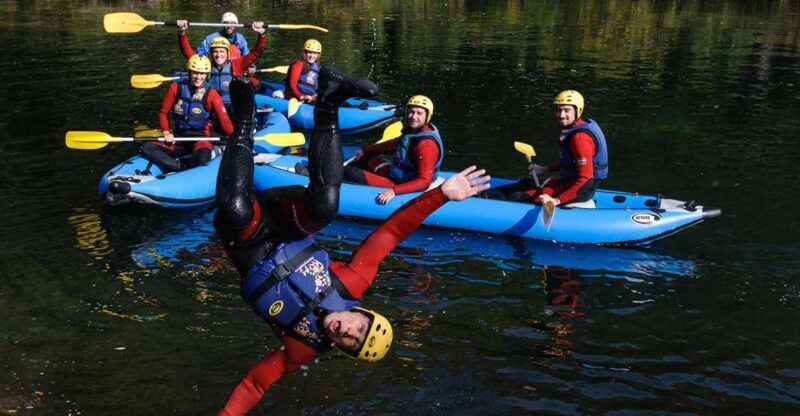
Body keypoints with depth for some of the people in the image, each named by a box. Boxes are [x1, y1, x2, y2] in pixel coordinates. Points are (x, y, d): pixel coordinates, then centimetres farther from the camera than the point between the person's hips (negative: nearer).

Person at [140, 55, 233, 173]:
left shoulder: (211, 94, -6)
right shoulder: (176, 88, 0)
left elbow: (224, 120, -12)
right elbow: (163, 113, 5)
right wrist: (166, 132, -11)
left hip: (201, 137, -3)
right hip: (179, 136, 3)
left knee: (203, 156, -38)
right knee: (147, 148, -19)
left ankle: (173, 170, -15)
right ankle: (182, 166, -26)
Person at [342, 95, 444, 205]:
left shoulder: (426, 144, -27)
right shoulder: (413, 130, 0)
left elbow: (424, 181, -30)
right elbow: (393, 145, 19)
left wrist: (394, 191, -38)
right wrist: (365, 150, 20)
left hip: (401, 185, -9)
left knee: (350, 173, -15)